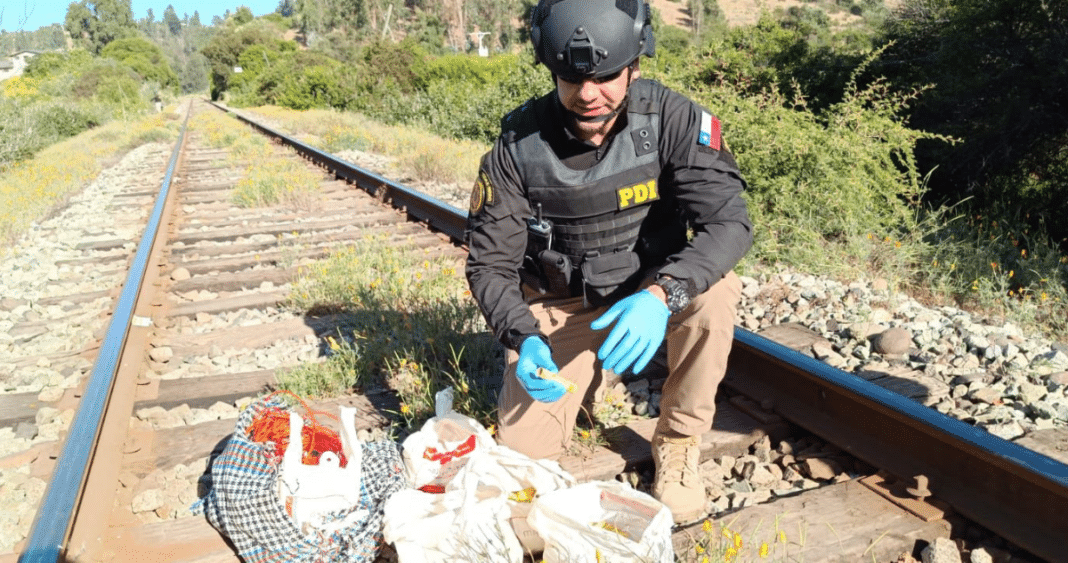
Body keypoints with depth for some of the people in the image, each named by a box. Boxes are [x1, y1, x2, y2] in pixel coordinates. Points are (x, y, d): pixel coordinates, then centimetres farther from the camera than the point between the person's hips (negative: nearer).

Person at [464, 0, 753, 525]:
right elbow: (489, 263, -13)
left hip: (648, 296, 0)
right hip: (560, 307, 1)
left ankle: (677, 443, -8)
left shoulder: (673, 119, -19)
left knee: (715, 287, -32)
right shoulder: (518, 146, -17)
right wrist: (524, 339, -31)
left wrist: (661, 294, -45)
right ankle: (586, 373, 25)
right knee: (524, 445, -9)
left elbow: (728, 220, -28)